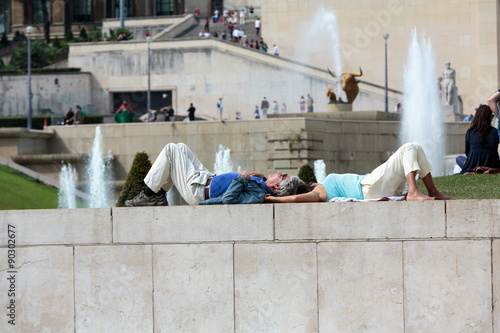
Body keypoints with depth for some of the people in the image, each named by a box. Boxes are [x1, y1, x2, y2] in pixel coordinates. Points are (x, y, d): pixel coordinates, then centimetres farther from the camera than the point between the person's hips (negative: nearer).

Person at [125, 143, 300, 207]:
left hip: (197, 190, -10)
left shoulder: (257, 195, -31)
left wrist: (242, 177, -29)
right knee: (181, 148, 20)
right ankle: (159, 195, 23)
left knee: (170, 149, -5)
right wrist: (261, 176, -2)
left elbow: (228, 199, -41)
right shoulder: (262, 184, -4)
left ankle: (149, 195, 6)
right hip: (209, 179, 10)